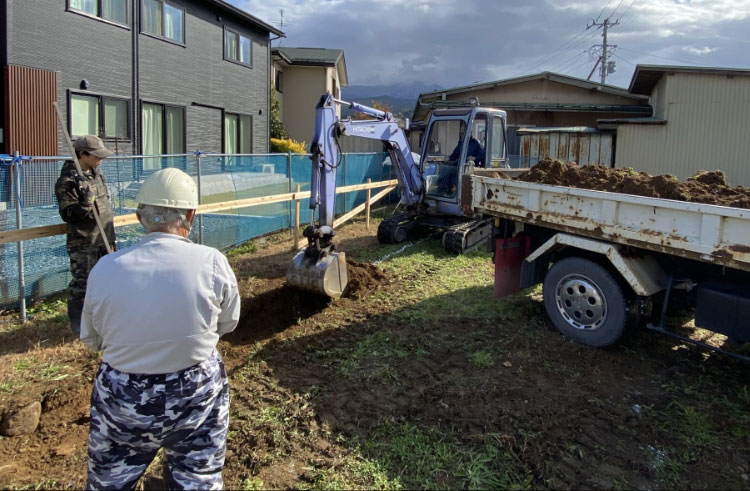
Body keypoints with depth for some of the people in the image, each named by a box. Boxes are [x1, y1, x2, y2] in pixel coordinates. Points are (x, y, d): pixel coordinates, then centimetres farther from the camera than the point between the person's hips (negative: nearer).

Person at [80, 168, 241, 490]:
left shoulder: (105, 268, -14)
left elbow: (90, 339, 1)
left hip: (121, 402, 2)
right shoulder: (211, 262, -19)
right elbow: (228, 324, -3)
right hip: (197, 396, -1)